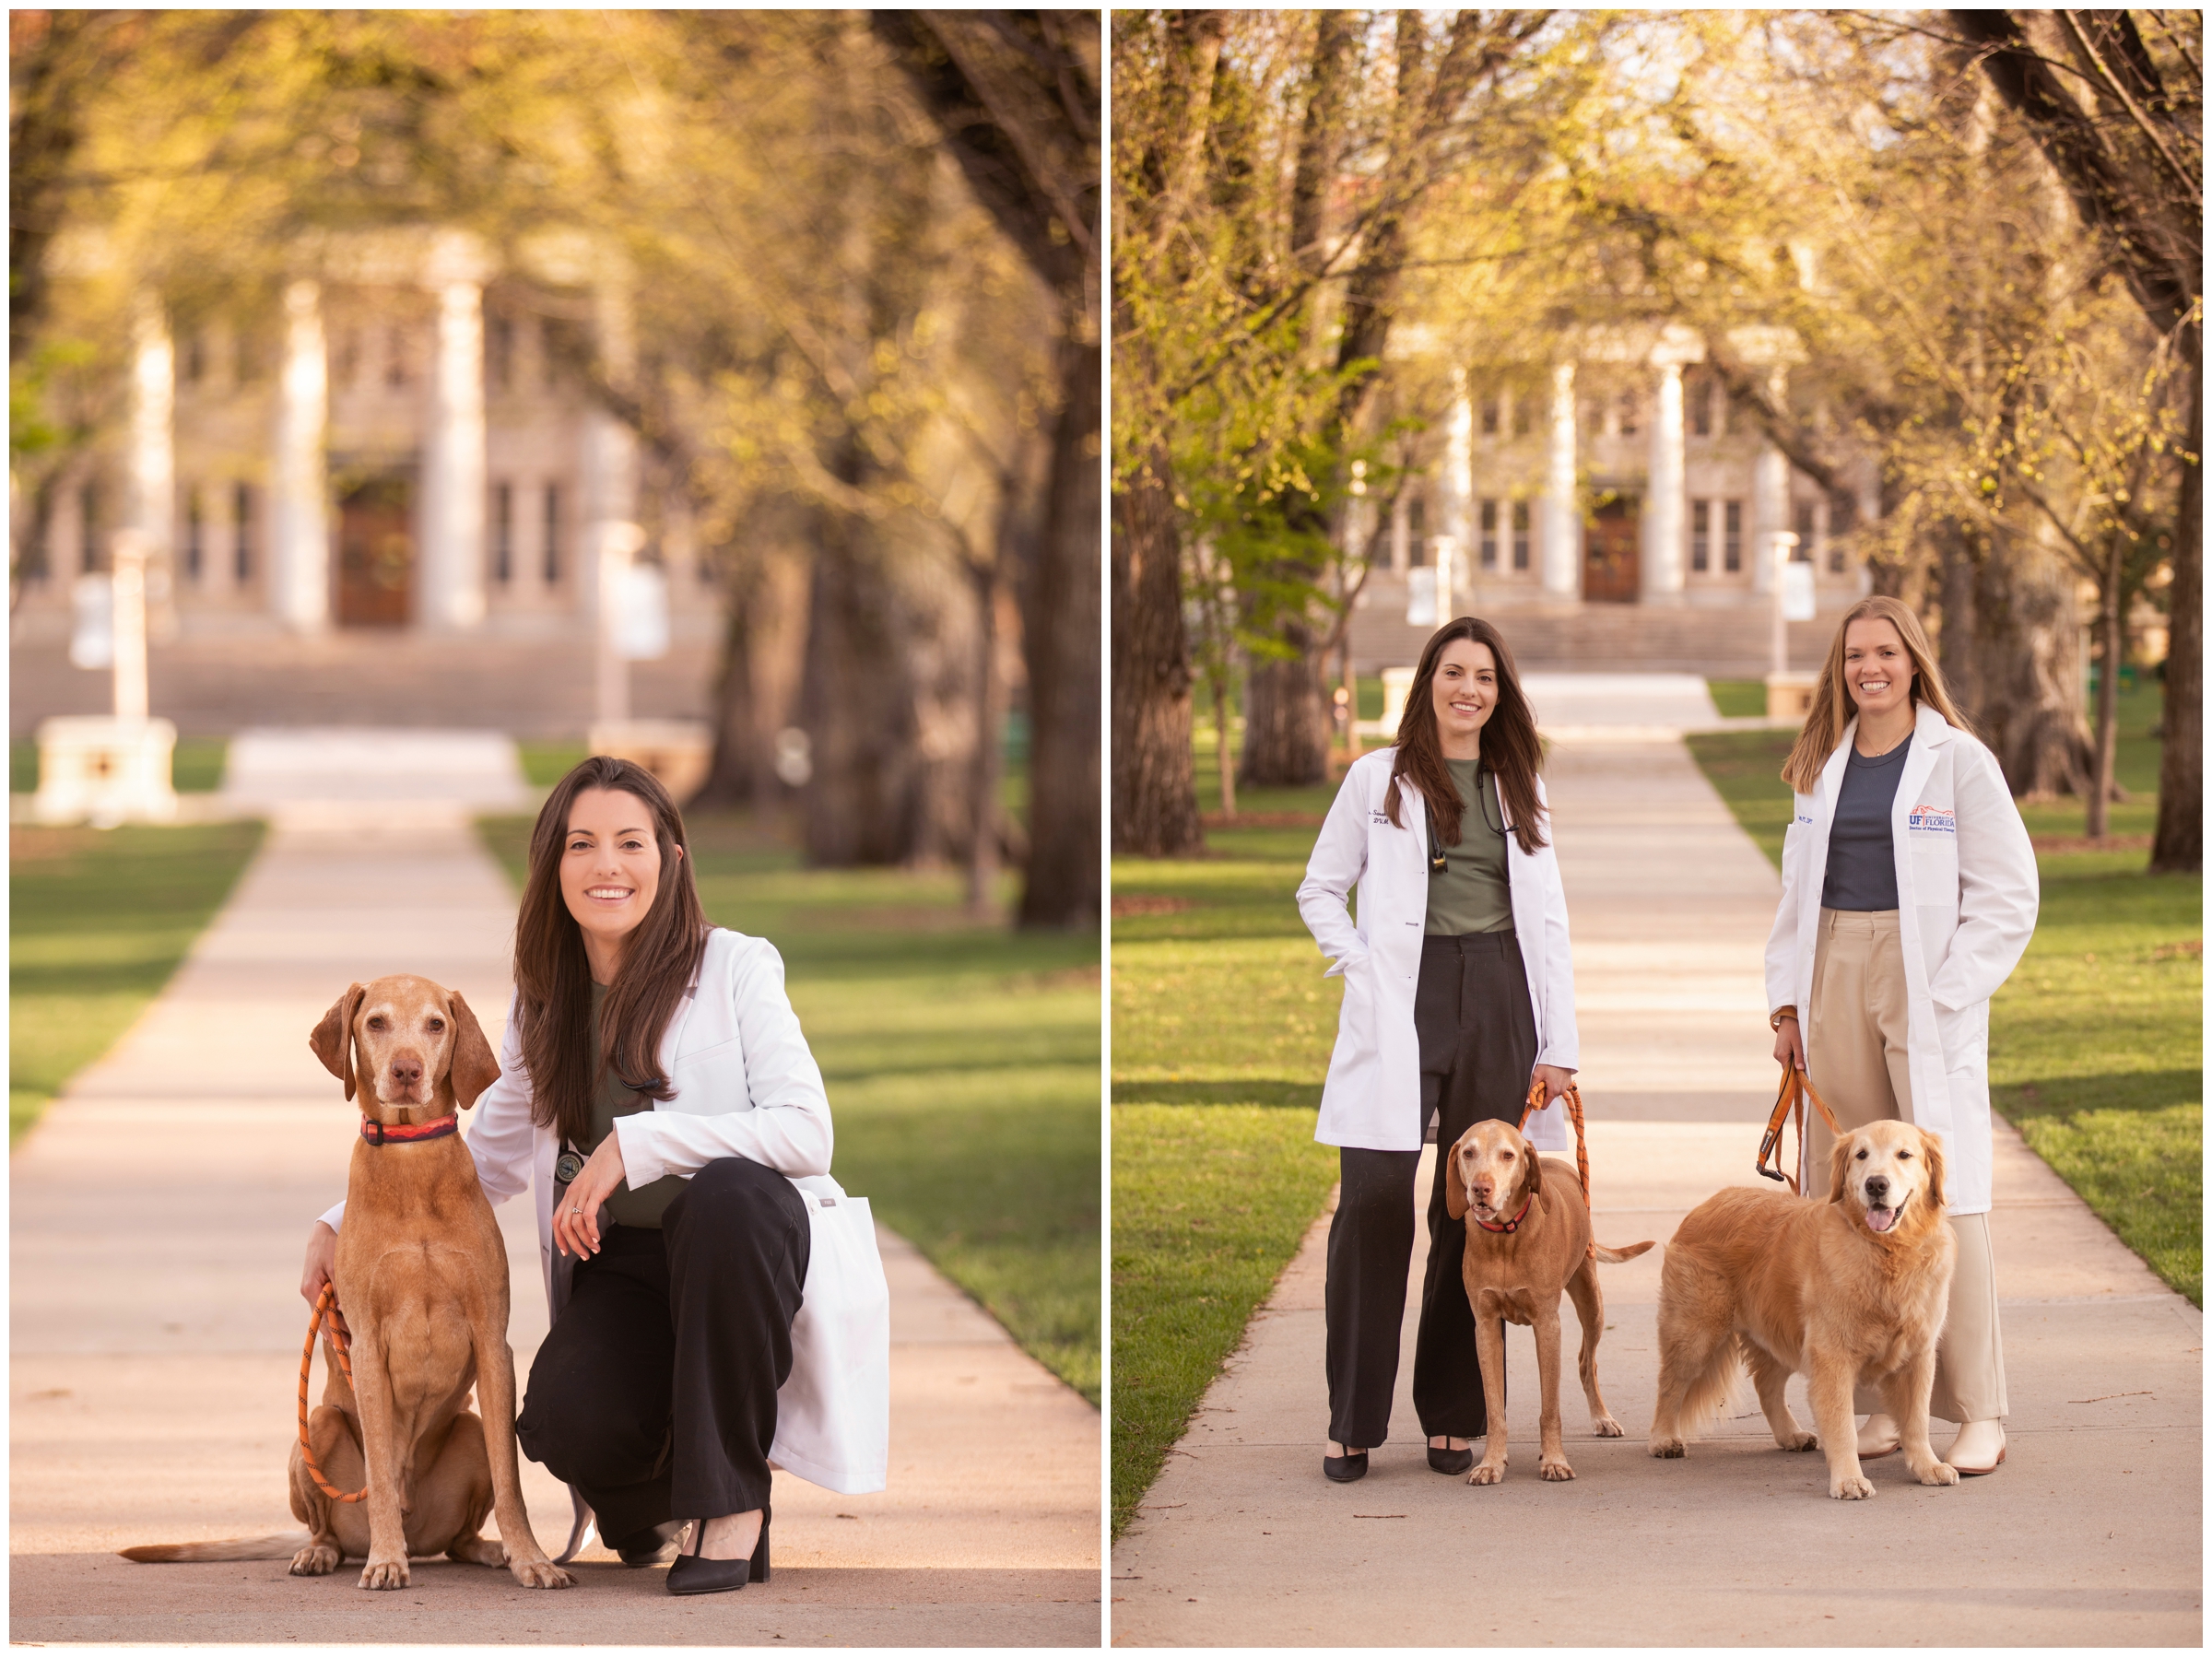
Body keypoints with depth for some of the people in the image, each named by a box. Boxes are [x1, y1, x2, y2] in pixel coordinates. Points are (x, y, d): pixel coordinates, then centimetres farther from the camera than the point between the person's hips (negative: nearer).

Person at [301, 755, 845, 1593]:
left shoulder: (735, 968, -4)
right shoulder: (544, 1007, 11)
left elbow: (807, 1133, -17)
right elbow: (489, 1159, 24)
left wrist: (636, 1142, -23)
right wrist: (343, 1223, 14)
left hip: (729, 1245, -2)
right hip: (612, 1268, 2)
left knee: (728, 1190, -39)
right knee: (569, 1422, -31)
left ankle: (731, 1502, -25)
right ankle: (647, 1497, 10)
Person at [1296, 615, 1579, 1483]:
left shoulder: (1522, 790, 16)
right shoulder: (1377, 779, 9)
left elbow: (1549, 921, 13)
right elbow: (1320, 888, 12)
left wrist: (1558, 1045, 7)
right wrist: (1358, 964, -5)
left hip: (1498, 1000, 3)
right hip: (1402, 1001, -3)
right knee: (1375, 1196, -13)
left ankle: (1452, 1414, 10)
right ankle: (1352, 1421, -6)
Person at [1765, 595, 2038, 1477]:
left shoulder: (1959, 761, -2)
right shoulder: (1823, 766, 14)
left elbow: (2007, 896, -4)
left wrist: (1945, 994, -11)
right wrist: (1787, 999, 10)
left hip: (1928, 986, -5)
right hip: (1837, 980, 5)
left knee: (1945, 1193, -8)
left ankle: (1979, 1413, -5)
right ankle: (1883, 1401, 8)